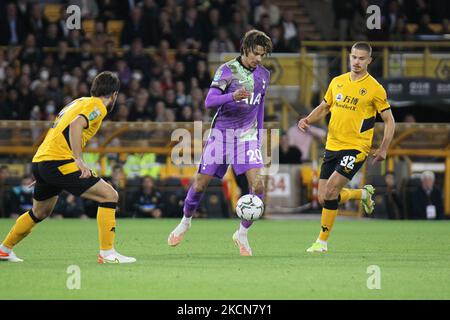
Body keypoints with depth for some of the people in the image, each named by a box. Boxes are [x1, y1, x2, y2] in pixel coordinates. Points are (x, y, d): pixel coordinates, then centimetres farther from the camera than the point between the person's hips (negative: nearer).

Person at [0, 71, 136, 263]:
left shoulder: (78, 102, 23)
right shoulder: (97, 106, -4)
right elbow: (75, 125, -23)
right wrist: (79, 160, -29)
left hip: (39, 161, 9)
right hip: (58, 162, -9)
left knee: (39, 213, 31)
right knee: (109, 196, -9)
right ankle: (107, 253, -13)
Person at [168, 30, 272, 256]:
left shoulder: (263, 75, 7)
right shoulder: (227, 70, -9)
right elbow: (209, 101, -18)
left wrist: (259, 135, 18)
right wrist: (232, 96, -36)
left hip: (247, 136, 3)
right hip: (222, 133, -3)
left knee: (257, 184, -15)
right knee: (200, 183, -1)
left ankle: (242, 234, 0)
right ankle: (185, 222, 27)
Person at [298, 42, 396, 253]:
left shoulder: (374, 89, -5)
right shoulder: (337, 82, 9)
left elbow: (389, 120, 0)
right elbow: (324, 107, 21)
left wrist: (383, 149, -9)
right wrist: (308, 120, 1)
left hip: (356, 147, -6)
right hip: (332, 146, 6)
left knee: (331, 189, -20)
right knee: (323, 199, 4)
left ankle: (322, 241, -7)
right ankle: (363, 194, 34)